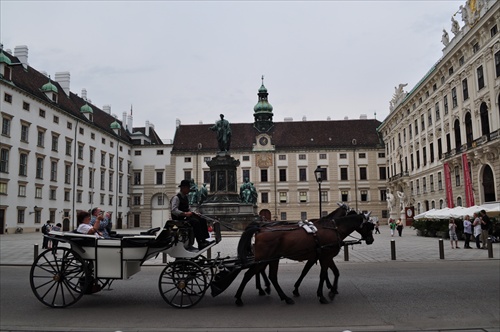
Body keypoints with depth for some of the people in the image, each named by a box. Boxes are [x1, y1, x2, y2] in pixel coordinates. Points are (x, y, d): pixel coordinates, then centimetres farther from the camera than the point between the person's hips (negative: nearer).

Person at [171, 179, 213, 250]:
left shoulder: (185, 197, 18)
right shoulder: (176, 198, -11)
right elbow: (174, 210, -23)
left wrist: (190, 212, 7)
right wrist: (185, 213, -30)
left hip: (186, 217, 9)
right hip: (179, 220, -9)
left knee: (202, 220, -8)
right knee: (195, 222, -30)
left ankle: (204, 240, -14)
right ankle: (200, 244, -32)